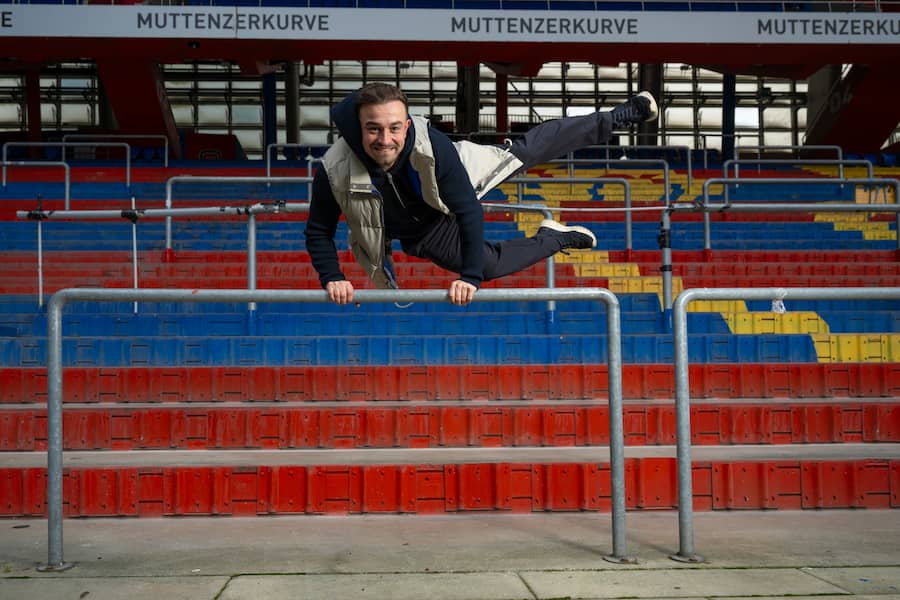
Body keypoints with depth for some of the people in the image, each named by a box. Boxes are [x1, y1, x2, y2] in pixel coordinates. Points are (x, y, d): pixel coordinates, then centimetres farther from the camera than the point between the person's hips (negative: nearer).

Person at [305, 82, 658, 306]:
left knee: (526, 151, 9)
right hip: (424, 233, 0)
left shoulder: (432, 146, -40)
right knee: (490, 264, 4)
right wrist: (331, 278, -36)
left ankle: (617, 118, 30)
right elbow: (318, 231, -22)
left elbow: (470, 212, -33)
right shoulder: (335, 171, -38)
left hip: (459, 183, 0)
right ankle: (556, 238, 35)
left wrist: (469, 277, -36)